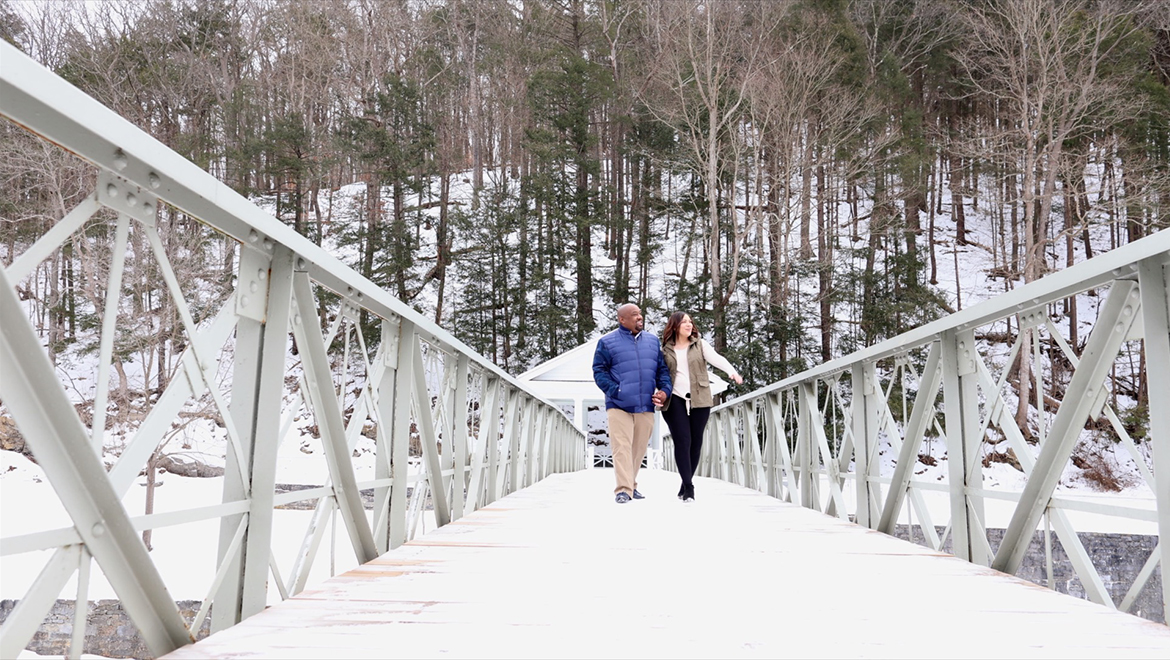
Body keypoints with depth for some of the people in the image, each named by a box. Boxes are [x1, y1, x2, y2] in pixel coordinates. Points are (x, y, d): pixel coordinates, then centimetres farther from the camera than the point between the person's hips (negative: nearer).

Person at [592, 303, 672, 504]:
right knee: (622, 447, -8)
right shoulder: (607, 342, 0)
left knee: (639, 448, 10)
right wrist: (614, 391, -15)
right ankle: (623, 489, -7)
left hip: (646, 406, 4)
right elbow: (599, 371, -2)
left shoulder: (652, 341, 14)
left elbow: (662, 369, 16)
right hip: (619, 406, -4)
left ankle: (631, 485, 22)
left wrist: (665, 389, -1)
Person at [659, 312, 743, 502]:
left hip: (699, 399, 1)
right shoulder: (665, 350, 9)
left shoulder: (700, 344, 9)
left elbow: (716, 358, -7)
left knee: (696, 442, 4)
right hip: (675, 400, -1)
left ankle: (686, 485, 18)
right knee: (682, 441, -10)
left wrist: (732, 371, -24)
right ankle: (688, 487, -9)